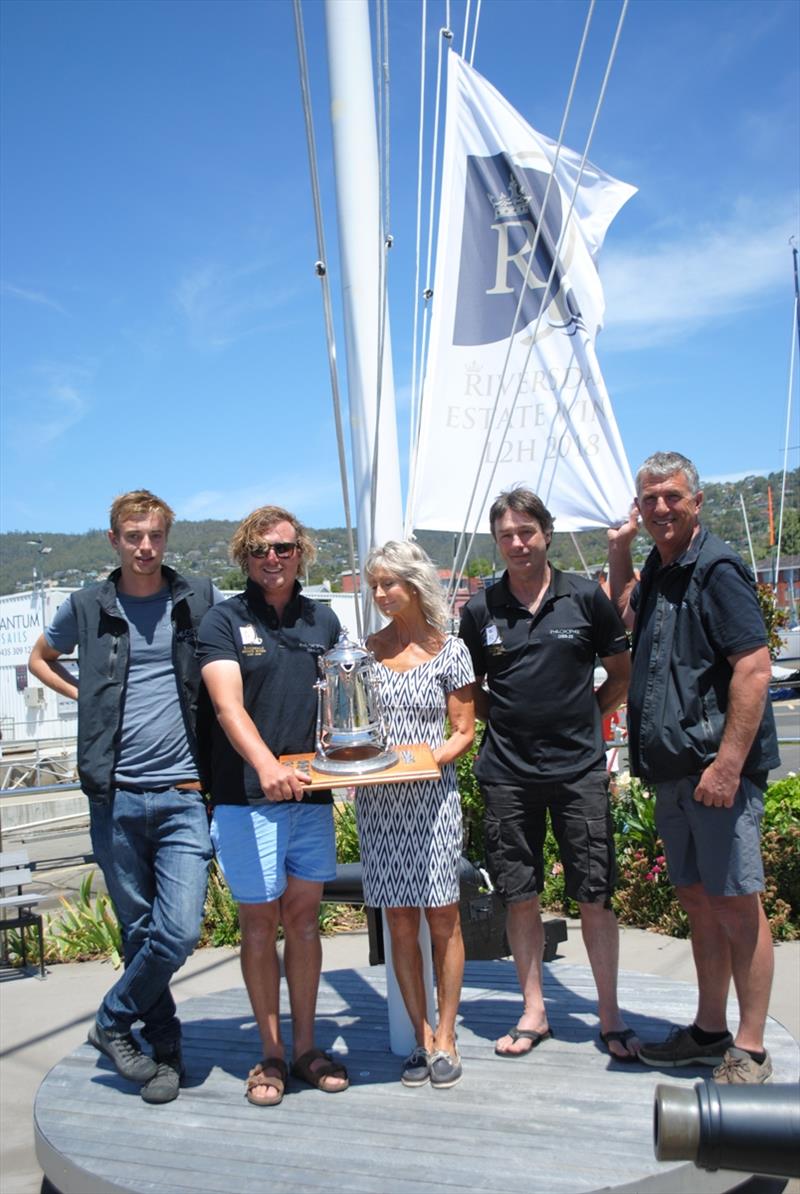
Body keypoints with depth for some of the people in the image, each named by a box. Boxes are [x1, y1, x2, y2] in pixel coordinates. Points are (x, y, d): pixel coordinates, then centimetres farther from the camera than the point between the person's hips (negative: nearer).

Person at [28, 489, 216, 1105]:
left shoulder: (199, 598, 3)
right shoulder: (87, 607, 5)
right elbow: (40, 659, 24)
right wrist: (88, 697, 8)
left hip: (183, 795, -1)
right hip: (116, 796, 1)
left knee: (180, 931, -8)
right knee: (139, 930, 10)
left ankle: (113, 1021, 17)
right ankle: (166, 1047, 27)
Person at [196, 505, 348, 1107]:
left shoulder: (322, 619, 9)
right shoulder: (224, 620, -3)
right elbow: (228, 704, -17)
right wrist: (265, 763, -33)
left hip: (312, 793, 3)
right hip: (246, 795, -3)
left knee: (304, 918, 11)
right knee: (259, 922, 6)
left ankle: (306, 1046, 24)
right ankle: (271, 1054, 19)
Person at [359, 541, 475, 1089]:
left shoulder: (449, 649, -1)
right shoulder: (367, 649, 7)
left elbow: (465, 731, 0)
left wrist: (429, 760, -17)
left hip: (432, 795, -2)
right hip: (377, 799, 3)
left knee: (443, 917, 3)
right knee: (399, 921, 7)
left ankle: (446, 1038, 15)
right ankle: (423, 1037, 18)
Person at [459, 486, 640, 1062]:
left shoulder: (585, 596, 0)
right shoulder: (480, 610, 4)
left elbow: (623, 673, 9)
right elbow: (469, 690, 14)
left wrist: (586, 716, 2)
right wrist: (506, 717, 2)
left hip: (579, 767, -1)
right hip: (508, 772, 2)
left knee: (595, 895, 3)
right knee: (520, 895, 8)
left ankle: (611, 1014, 19)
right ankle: (533, 1012, 23)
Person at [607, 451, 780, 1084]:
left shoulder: (716, 568, -12)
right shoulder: (658, 571, 13)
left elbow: (755, 667, -19)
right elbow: (628, 618, 34)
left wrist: (728, 764, -23)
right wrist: (619, 553, 18)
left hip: (719, 767, -9)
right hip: (672, 769, 9)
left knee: (736, 903, -1)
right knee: (697, 899, 16)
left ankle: (750, 1051, 11)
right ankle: (710, 1031, 29)